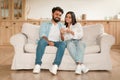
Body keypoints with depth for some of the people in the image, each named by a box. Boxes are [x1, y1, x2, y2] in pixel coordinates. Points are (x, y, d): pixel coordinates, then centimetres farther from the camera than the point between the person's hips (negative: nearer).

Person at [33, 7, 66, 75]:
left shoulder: (62, 26, 20)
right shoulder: (45, 24, 15)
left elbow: (63, 39, 8)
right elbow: (42, 35, -3)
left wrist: (62, 34, -16)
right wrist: (48, 41, -23)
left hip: (57, 42, 1)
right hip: (47, 41, -1)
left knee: (63, 43, -32)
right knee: (42, 40, -35)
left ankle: (55, 66, -43)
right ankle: (38, 65, -39)